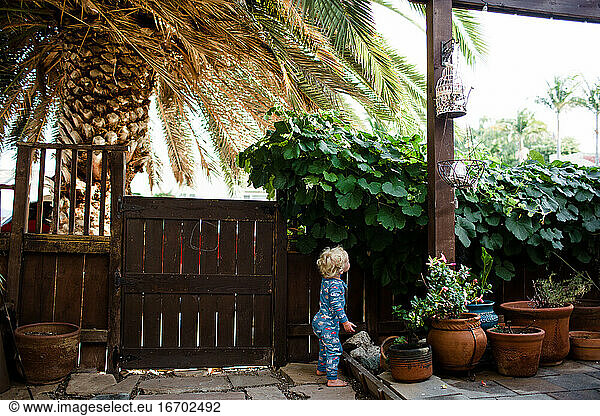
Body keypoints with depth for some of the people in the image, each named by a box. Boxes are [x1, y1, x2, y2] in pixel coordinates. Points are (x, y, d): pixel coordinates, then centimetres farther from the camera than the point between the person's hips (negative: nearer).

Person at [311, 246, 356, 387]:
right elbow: (336, 305, -25)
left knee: (324, 346, 25)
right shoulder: (335, 284, -24)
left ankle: (321, 369, 42)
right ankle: (332, 379, 0)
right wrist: (345, 321, -19)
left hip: (320, 320, 10)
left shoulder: (326, 279, 3)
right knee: (333, 349, -3)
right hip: (328, 323, -10)